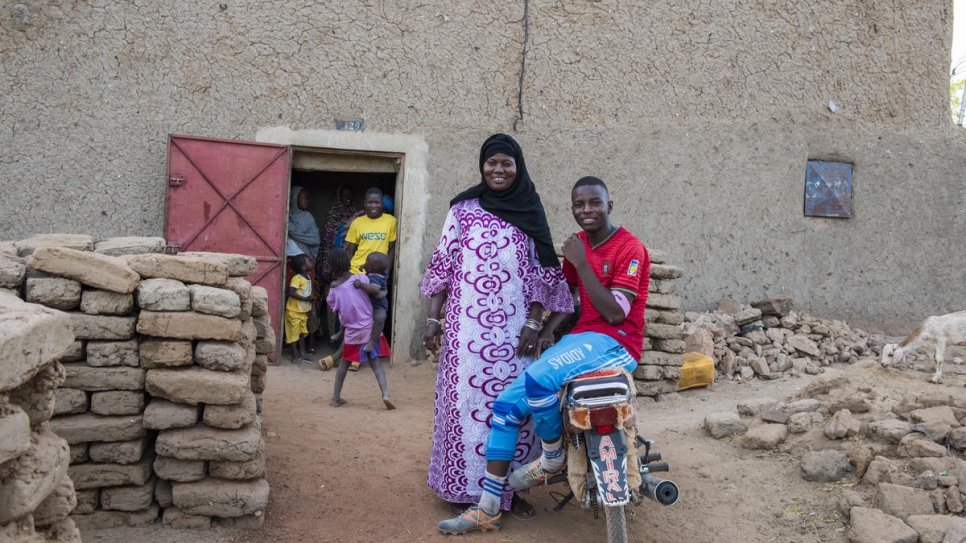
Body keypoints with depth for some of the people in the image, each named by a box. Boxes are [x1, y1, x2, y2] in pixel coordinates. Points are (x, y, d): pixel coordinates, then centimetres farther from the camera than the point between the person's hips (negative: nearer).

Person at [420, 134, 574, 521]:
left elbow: (541, 273, 6)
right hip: (468, 325, -1)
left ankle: (510, 488, 13)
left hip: (513, 327, 1)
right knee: (466, 400, -1)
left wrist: (534, 322, -3)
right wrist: (433, 319, 0)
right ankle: (466, 489, 10)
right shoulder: (464, 209, 6)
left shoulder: (531, 213, 8)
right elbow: (442, 265, 6)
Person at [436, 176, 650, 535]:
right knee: (507, 404, -4)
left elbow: (615, 313, -19)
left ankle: (553, 457, -4)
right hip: (581, 338, 8)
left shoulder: (630, 248, -11)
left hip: (616, 342, -8)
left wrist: (580, 262, -20)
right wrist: (546, 330, 2)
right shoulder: (579, 243, 12)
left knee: (538, 379, -34)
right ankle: (488, 509, 3)